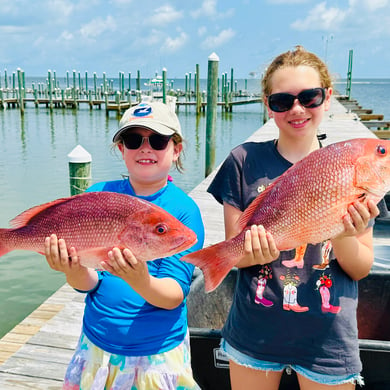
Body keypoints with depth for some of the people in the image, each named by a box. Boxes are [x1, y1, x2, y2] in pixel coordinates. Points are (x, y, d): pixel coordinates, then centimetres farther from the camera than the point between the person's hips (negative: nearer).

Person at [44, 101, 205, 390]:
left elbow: (174, 295, -17)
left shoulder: (185, 210, -13)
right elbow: (87, 283, -7)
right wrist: (74, 271, -29)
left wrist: (140, 281, -36)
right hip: (97, 345, 3)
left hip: (158, 353, -2)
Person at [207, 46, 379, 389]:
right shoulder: (245, 161, -8)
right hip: (254, 333, 0)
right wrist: (255, 253, -27)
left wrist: (344, 237, -24)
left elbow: (361, 270, -3)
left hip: (328, 339, 0)